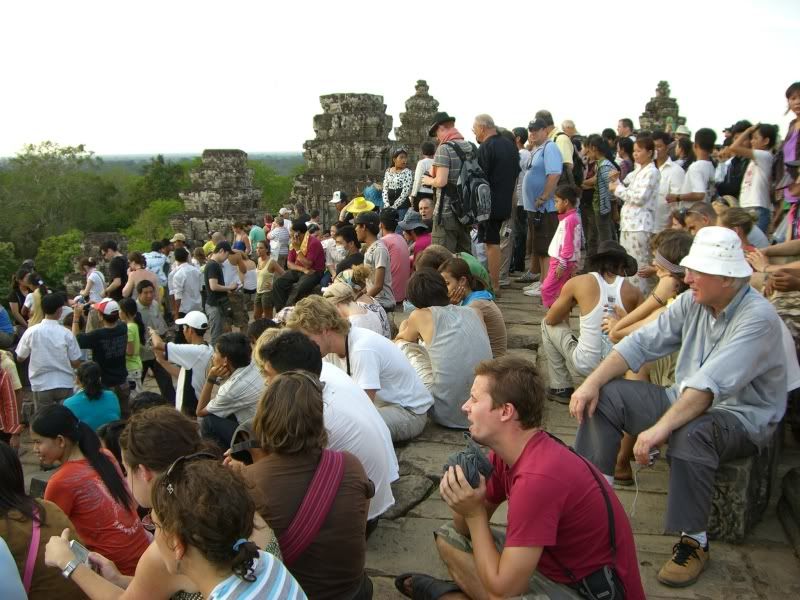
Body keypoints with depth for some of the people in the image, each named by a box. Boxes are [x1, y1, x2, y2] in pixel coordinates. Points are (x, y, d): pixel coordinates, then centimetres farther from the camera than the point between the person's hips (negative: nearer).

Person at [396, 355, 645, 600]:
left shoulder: (537, 478, -32)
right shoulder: (506, 451, -4)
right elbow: (466, 531, 6)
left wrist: (474, 512, -20)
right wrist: (464, 496, -15)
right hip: (555, 563, 9)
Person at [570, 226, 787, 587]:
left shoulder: (758, 317, -22)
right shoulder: (692, 302, -1)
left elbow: (711, 384, -34)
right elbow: (643, 343, -3)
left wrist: (661, 428, -42)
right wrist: (592, 382, -13)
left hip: (742, 418, -7)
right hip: (685, 401, 7)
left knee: (690, 433, -39)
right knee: (605, 396, -6)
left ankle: (693, 542, -19)